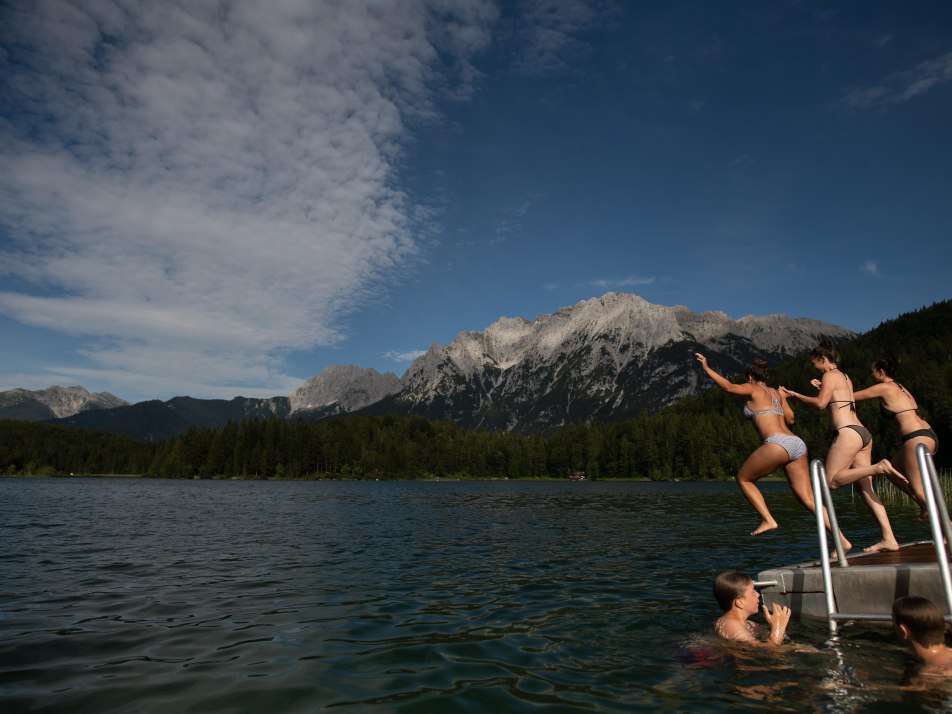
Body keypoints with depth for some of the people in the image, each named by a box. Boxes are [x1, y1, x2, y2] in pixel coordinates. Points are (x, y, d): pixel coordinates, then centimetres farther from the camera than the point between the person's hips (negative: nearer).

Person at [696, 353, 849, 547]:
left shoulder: (753, 389, 6)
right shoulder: (777, 393, 26)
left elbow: (729, 387, -13)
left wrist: (707, 368, -10)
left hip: (778, 444, -8)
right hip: (797, 444, 8)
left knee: (743, 478, 11)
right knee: (809, 500, 8)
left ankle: (768, 520, 0)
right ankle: (842, 541, 0)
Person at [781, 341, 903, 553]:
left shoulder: (830, 376, -3)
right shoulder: (845, 378, 23)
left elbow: (820, 403, -15)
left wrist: (794, 394, -6)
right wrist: (822, 387, 31)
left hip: (848, 433, -9)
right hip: (863, 433, 9)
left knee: (832, 480, -6)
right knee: (866, 489, 5)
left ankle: (879, 467, -15)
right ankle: (889, 539, 0)